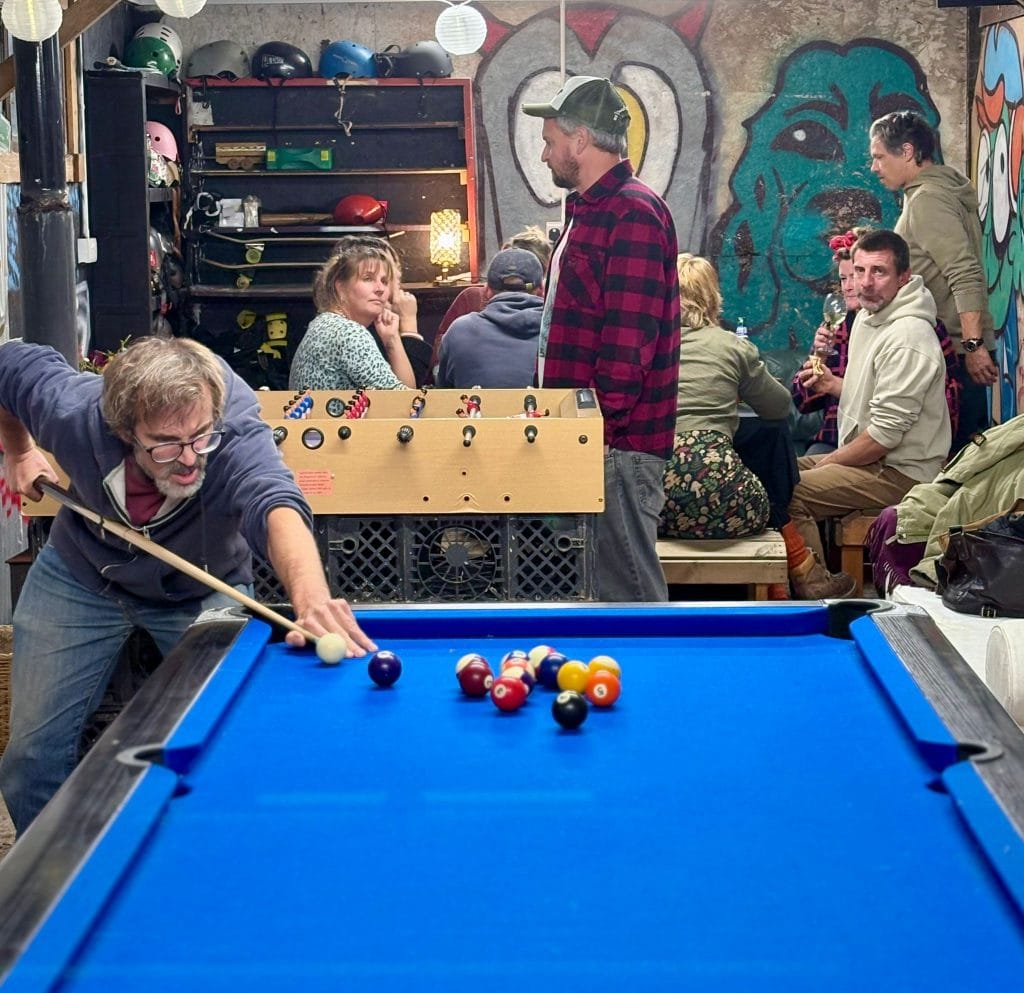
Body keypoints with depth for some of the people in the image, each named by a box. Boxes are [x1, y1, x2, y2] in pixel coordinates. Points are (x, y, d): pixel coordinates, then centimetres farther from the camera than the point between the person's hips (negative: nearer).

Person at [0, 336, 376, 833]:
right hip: (81, 577, 2)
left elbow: (277, 508, -64)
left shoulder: (237, 442, -41)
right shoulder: (73, 414, -32)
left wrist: (312, 601, -82)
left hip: (204, 595, -1)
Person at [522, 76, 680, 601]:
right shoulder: (586, 209, 20)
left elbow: (629, 339, -20)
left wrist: (601, 428, -19)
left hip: (618, 444, -10)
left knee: (628, 591, -5)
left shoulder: (634, 213, -13)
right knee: (592, 583, 13)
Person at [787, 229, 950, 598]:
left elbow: (885, 434, -23)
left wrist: (828, 462, -11)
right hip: (873, 459, 11)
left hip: (900, 473, -11)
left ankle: (813, 589, -4)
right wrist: (832, 384, 5)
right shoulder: (868, 317, 10)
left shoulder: (908, 338, -22)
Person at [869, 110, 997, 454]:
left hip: (951, 350, -10)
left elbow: (966, 276, -22)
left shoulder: (926, 199, -12)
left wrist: (974, 345, -25)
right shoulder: (943, 190, 18)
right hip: (962, 347, 10)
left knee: (947, 452, -9)